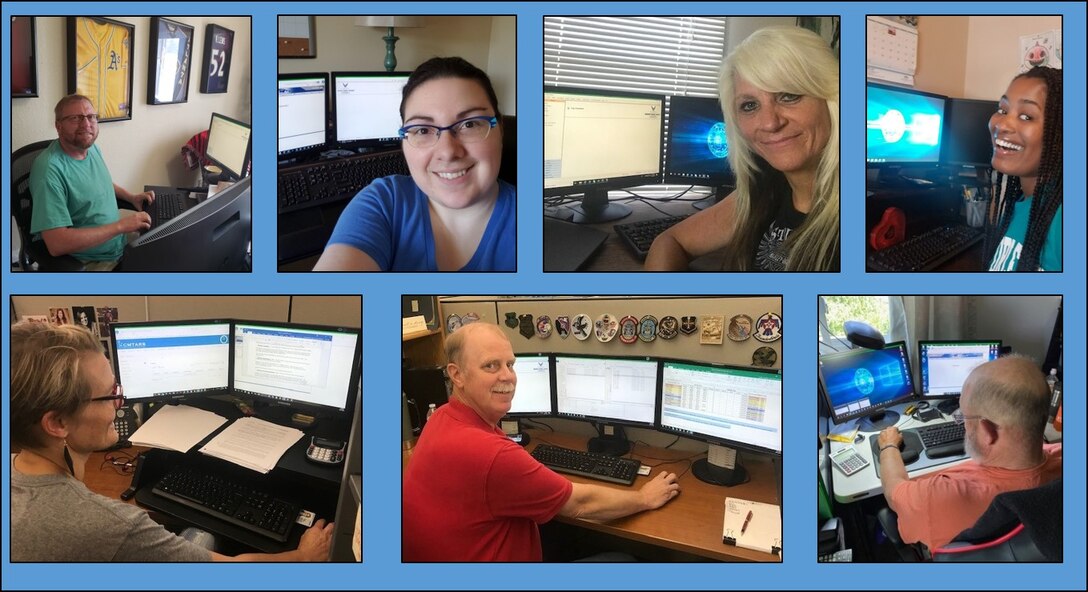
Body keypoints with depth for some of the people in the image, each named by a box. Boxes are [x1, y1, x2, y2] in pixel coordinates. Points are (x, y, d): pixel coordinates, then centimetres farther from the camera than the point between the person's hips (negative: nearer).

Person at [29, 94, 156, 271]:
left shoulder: (91, 147, 2)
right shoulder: (50, 169, -25)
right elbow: (56, 244, -31)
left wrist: (131, 197, 6)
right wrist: (120, 226, -27)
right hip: (90, 263, -9)